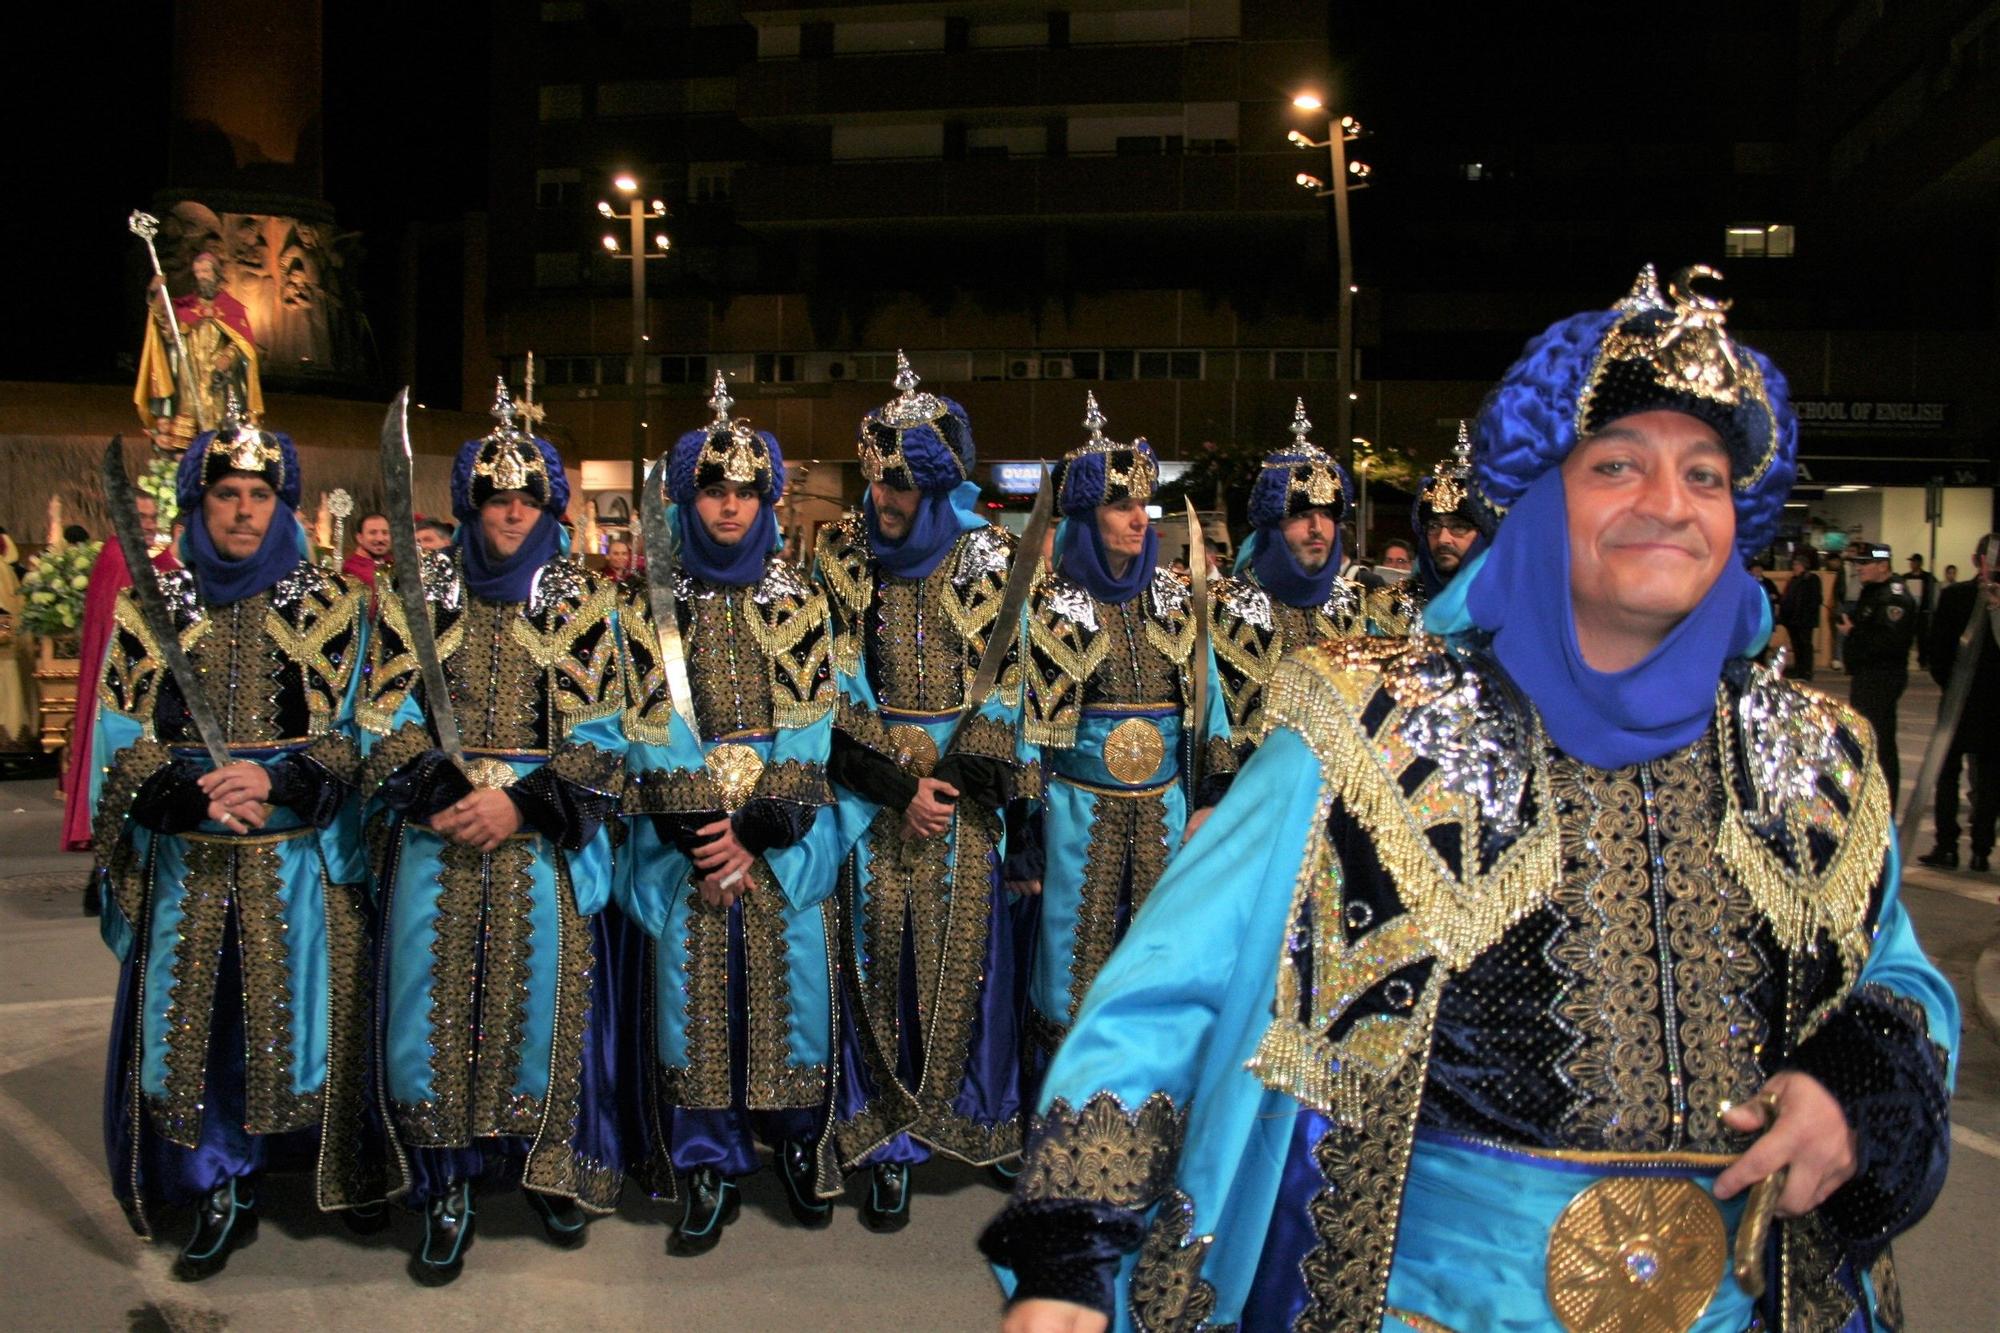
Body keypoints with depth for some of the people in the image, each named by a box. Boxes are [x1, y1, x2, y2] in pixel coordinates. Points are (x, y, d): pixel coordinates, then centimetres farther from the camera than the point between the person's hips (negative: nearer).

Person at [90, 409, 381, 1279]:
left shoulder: (329, 605, 2)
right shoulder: (151, 607, 6)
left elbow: (356, 736, -3)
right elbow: (121, 744, 1)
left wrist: (276, 780, -20)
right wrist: (194, 790, -18)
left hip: (303, 862, -2)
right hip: (188, 866, 2)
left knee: (312, 1016, 4)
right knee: (195, 1025, 5)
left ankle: (352, 1175, 21)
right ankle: (221, 1198, 20)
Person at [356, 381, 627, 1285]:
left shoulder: (582, 602, 3)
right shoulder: (415, 595, 6)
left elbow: (599, 737, -2)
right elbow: (386, 725, 0)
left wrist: (521, 805, -14)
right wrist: (450, 795, -15)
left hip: (546, 841, -1)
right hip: (434, 837, 1)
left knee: (542, 999, 1)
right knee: (433, 1001, -2)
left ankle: (553, 1171, 21)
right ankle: (445, 1193, 13)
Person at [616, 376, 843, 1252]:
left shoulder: (799, 601, 4)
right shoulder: (651, 605, 4)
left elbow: (811, 726, -2)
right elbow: (650, 730, -2)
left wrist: (758, 832, -12)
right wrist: (697, 836, -12)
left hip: (786, 840, 0)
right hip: (682, 842, 0)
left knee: (791, 984, 2)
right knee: (692, 992, 2)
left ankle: (800, 1144, 21)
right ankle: (709, 1171, 14)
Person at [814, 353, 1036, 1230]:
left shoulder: (990, 563, 0)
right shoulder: (842, 562, 1)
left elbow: (1010, 690, -1)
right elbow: (836, 696, -3)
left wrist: (952, 782, -12)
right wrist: (898, 786, -12)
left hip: (964, 800, 0)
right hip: (872, 795, 0)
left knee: (965, 953, 4)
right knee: (881, 959, 2)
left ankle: (978, 1118, 22)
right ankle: (889, 1145, 12)